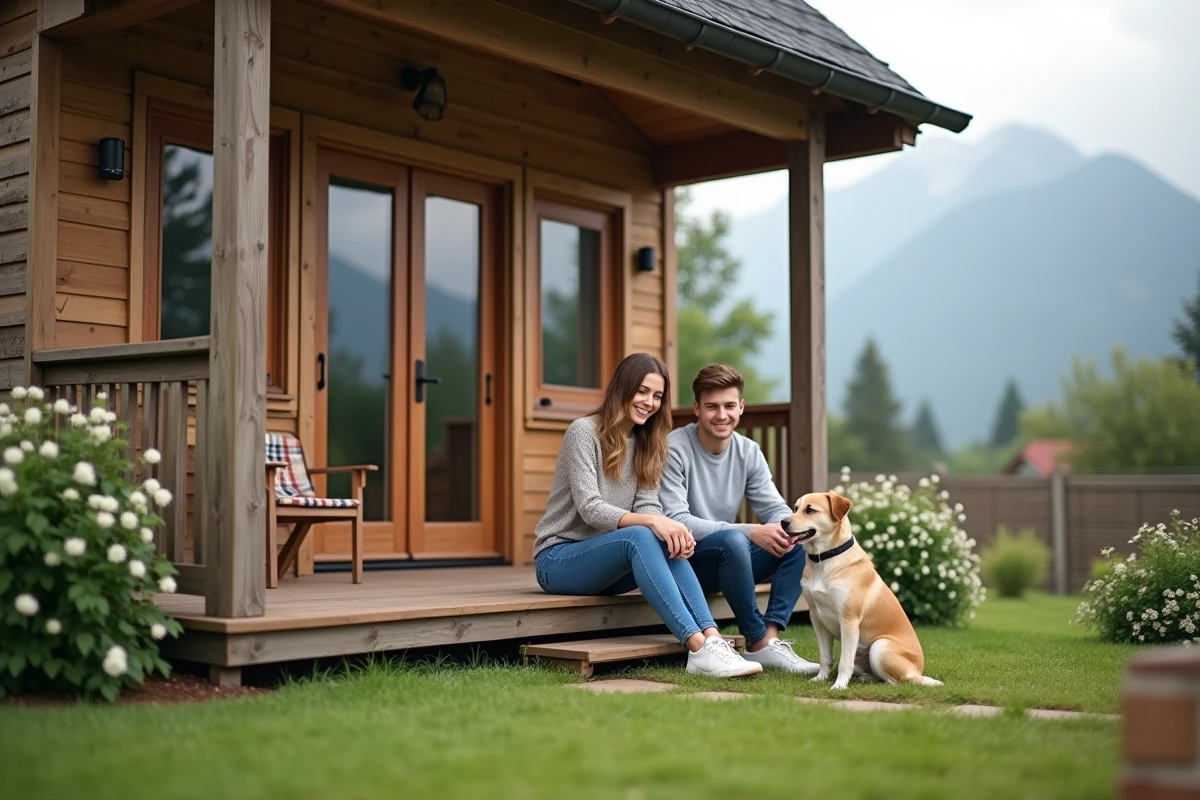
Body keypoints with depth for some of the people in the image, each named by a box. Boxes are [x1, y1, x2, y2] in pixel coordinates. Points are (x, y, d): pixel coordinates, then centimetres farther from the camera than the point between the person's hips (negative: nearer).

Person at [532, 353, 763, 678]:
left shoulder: (645, 443, 12)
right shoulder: (584, 431, -11)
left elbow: (648, 504, -1)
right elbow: (589, 508, -20)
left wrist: (672, 529, -25)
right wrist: (651, 522, -34)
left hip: (603, 561, 6)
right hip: (558, 558, -6)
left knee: (669, 544, -25)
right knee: (640, 537, -34)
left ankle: (712, 638, -38)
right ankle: (699, 648, -44)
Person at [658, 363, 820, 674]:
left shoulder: (748, 451, 3)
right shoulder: (674, 449, -17)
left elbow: (775, 507, 3)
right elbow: (675, 521, -24)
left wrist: (787, 527, -24)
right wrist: (750, 532, -30)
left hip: (727, 559, 7)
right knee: (733, 540, -36)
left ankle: (771, 637, -20)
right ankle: (758, 644, -23)